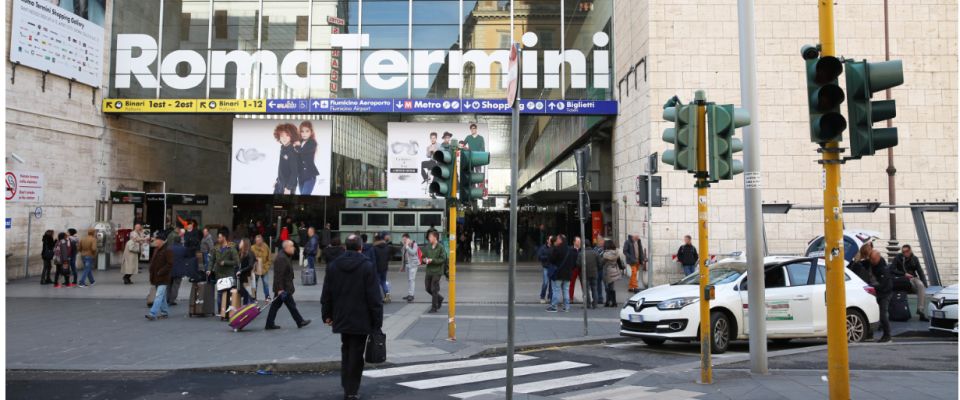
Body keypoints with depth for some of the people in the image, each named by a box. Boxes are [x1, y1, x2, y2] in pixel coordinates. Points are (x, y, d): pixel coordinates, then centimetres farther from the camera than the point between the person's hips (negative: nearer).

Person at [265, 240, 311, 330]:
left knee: (276, 305, 12)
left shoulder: (286, 257, 13)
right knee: (291, 305, 1)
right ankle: (300, 322, 11)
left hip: (281, 288, 10)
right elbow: (279, 275, -24)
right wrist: (280, 289, -25)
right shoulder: (281, 258, -21)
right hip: (283, 288, -10)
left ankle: (269, 324, 17)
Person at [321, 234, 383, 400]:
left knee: (346, 352, 19)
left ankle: (346, 386, 23)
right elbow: (374, 297, -12)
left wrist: (327, 314, 17)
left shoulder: (333, 266, 2)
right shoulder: (367, 266, -11)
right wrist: (377, 321, -7)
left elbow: (326, 294, 7)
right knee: (356, 355, 3)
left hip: (341, 318, 4)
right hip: (361, 319, -4)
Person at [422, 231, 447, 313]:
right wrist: (424, 259, -4)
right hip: (429, 271, 7)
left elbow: (443, 259, -14)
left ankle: (434, 307, 6)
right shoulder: (428, 247, 9)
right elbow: (423, 256, 18)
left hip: (437, 271, -7)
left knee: (434, 290, -4)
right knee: (428, 288, 12)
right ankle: (439, 298, 34)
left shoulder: (440, 248, -9)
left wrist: (432, 260, -20)